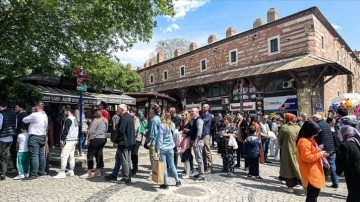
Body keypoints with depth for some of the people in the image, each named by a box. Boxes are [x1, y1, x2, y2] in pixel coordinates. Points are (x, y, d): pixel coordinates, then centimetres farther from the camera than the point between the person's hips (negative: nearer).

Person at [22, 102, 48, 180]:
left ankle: (34, 174, -4)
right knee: (41, 155, 14)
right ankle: (42, 171, 23)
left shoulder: (34, 115, -14)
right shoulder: (45, 116, 10)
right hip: (43, 136, 8)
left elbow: (24, 120, -1)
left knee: (34, 156, -6)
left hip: (34, 137, -8)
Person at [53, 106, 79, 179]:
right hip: (75, 140, 10)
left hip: (69, 140, -10)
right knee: (71, 156, 14)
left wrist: (62, 140, -15)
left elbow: (65, 130, -19)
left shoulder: (68, 119, -13)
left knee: (64, 156, -7)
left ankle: (62, 173, -6)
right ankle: (71, 171, 20)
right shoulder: (75, 119, 15)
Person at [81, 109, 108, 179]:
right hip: (103, 139, 8)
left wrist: (89, 137, -1)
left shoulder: (96, 120, -14)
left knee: (90, 155, 0)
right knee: (99, 155, 14)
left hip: (96, 139, -8)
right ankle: (98, 171, 18)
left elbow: (91, 131, -14)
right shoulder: (105, 120, 8)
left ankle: (89, 173, 0)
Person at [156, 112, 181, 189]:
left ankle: (166, 184, 10)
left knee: (163, 166, 4)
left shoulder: (162, 126, -11)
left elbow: (160, 137, -12)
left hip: (163, 148, -4)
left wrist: (158, 148, -10)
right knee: (172, 165, 17)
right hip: (170, 148, 4)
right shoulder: (173, 125, 2)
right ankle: (178, 181, 25)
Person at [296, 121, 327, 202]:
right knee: (312, 195, -5)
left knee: (314, 193, 19)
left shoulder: (309, 140, 12)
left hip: (314, 172, 11)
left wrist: (319, 151, 7)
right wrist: (320, 154, -17)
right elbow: (307, 157, -26)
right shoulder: (304, 142, -22)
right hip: (310, 173, -11)